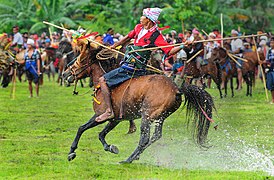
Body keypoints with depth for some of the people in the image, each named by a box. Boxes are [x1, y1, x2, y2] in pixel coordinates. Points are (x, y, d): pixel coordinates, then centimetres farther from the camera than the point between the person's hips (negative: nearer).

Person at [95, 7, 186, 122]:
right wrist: (113, 47, 36)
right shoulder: (139, 28, 7)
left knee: (103, 80, -12)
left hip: (132, 69, -9)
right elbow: (128, 38, 24)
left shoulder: (156, 36, -16)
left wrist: (182, 46, -34)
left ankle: (109, 111, -15)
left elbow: (169, 51, -18)